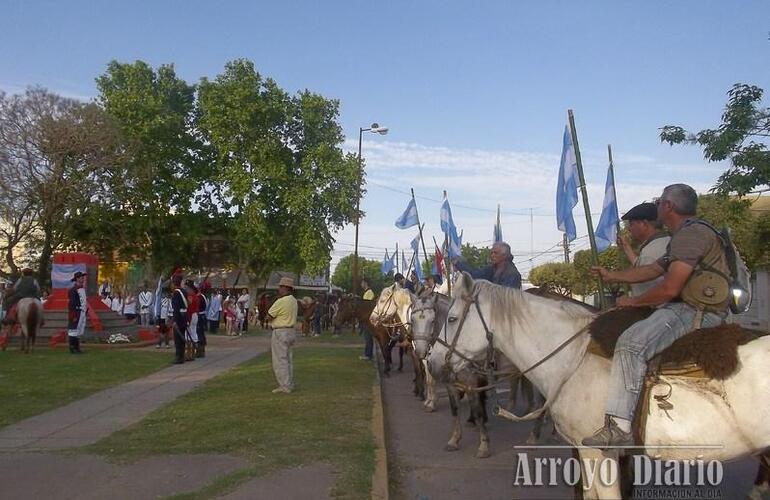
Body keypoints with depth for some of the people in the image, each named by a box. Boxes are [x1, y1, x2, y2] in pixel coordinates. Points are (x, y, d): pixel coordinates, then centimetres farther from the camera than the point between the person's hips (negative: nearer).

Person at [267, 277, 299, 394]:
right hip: (290, 331, 9)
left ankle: (284, 387, -1)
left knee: (280, 360, -3)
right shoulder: (293, 301, 9)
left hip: (281, 333, -9)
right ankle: (289, 385, 21)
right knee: (287, 360, 16)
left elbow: (269, 317, -12)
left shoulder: (281, 302, -19)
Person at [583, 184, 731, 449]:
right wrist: (612, 276, 32)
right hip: (688, 308, 12)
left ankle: (619, 426, -31)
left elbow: (670, 288, -20)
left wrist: (633, 302, -6)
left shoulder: (690, 234, -13)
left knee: (632, 342, -27)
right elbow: (651, 270, 27)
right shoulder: (684, 236, 21)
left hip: (696, 313, -12)